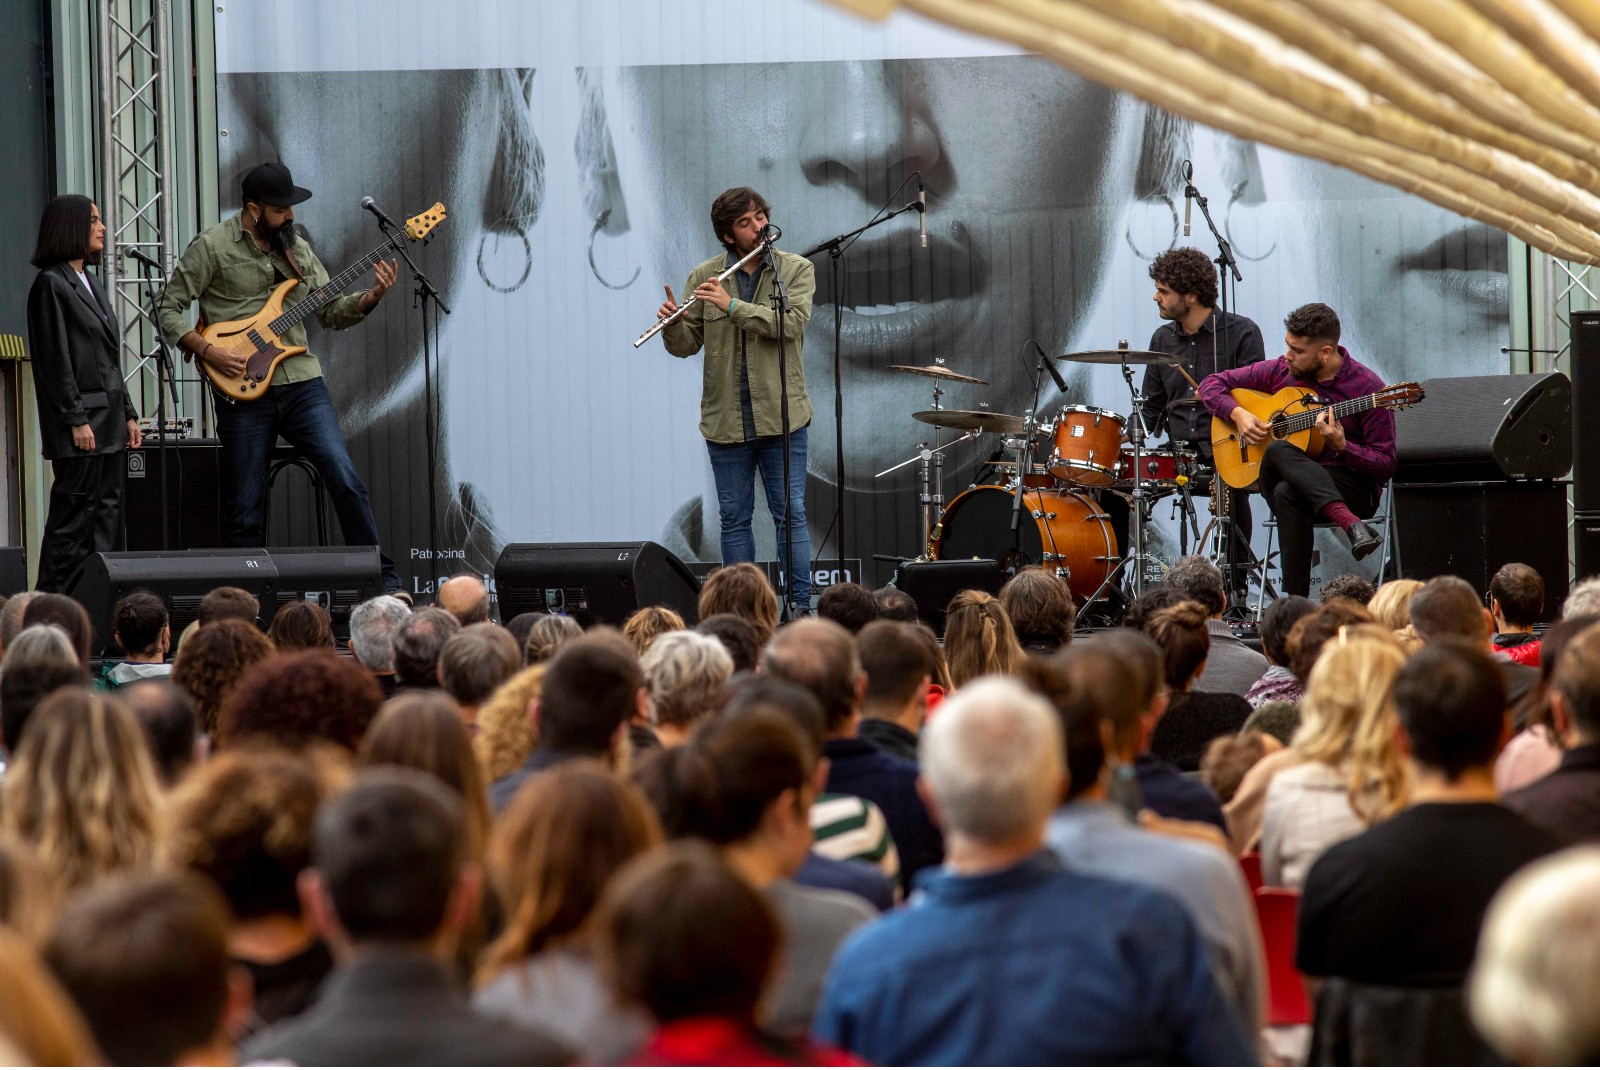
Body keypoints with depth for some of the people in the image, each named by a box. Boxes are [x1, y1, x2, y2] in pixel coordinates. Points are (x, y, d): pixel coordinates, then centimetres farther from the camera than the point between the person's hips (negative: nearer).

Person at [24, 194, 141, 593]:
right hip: (80, 422, -9)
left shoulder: (92, 285, 18)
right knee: (74, 515, -8)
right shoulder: (51, 284, -9)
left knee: (106, 515, 7)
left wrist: (128, 413, 17)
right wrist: (76, 421, -17)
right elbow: (55, 360, -14)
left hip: (108, 419, 9)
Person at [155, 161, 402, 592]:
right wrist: (207, 350, -14)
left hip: (301, 382, 3)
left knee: (345, 479, -10)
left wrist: (373, 296, -1)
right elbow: (168, 308, -2)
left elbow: (332, 311, 17)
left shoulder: (296, 246, 13)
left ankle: (384, 581, -3)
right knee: (244, 512, 1)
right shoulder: (212, 247, -3)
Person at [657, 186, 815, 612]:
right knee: (734, 518, 7)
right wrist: (673, 324, -18)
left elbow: (792, 323, -17)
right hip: (726, 418, 2)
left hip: (782, 415, -2)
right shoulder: (704, 277, 4)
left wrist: (733, 306, -23)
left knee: (790, 513, 0)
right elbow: (687, 345, 4)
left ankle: (801, 605, 3)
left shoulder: (796, 270, 1)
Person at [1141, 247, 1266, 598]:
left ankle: (1236, 586, -21)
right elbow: (1152, 409, 18)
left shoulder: (1241, 333, -4)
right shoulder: (1163, 339, 14)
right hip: (1178, 452, 5)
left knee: (1232, 487, -36)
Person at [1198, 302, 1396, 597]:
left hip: (1353, 489, -4)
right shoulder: (1280, 372, 5)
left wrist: (1341, 446, -25)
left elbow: (1385, 466, -8)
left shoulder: (1367, 387, -8)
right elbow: (1211, 384, 14)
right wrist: (1238, 414, -6)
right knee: (1279, 450, -35)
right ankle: (1352, 526, -48)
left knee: (1287, 493, -37)